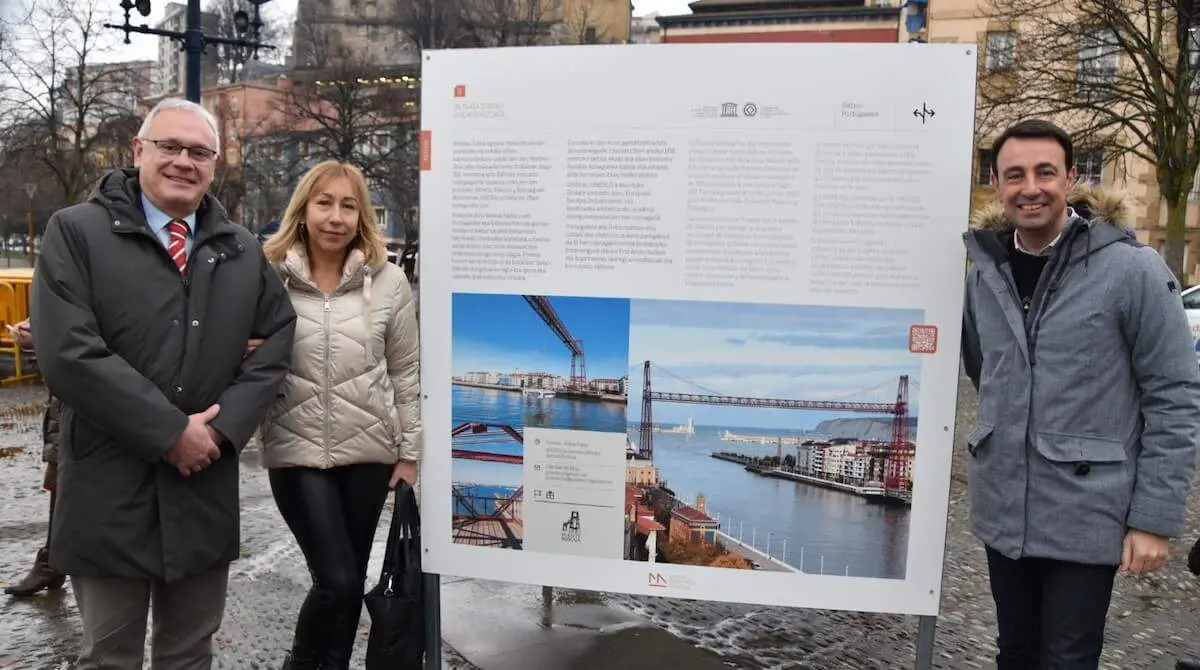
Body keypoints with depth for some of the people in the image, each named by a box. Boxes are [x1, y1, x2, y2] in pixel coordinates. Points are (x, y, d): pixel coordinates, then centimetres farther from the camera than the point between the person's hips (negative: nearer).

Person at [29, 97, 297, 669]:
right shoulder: (76, 232, -4)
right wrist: (170, 433, -16)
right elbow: (68, 353, -14)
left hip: (208, 488, 4)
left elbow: (277, 335, 7)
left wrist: (225, 424, -7)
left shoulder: (242, 250, 9)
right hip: (109, 490, -3)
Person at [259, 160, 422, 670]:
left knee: (351, 582, 12)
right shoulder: (270, 277, -5)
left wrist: (410, 452, 3)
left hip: (369, 452, 2)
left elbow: (406, 374, 3)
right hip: (297, 452, -2)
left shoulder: (388, 281, -2)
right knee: (337, 582, -5)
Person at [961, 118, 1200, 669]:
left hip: (1085, 518, -4)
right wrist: (1008, 427, 11)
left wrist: (1156, 517, -12)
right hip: (1001, 512, 5)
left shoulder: (1132, 269, -12)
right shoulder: (985, 270, 3)